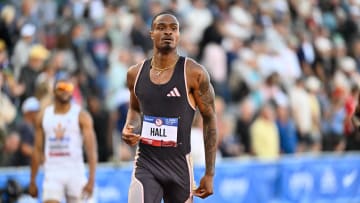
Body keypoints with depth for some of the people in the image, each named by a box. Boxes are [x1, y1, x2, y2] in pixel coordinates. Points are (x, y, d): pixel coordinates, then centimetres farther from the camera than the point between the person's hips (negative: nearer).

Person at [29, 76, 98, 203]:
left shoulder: (81, 116, -1)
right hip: (52, 173, 1)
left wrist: (91, 180, -18)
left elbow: (91, 149, -8)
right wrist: (32, 181, 11)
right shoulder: (43, 116, 9)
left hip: (75, 173, -1)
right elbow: (37, 150, 13)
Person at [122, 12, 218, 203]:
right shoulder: (135, 73, 4)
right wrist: (129, 128, 0)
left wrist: (209, 174, -5)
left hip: (179, 166, -1)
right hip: (145, 165, 1)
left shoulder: (194, 73, -7)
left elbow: (209, 119, -2)